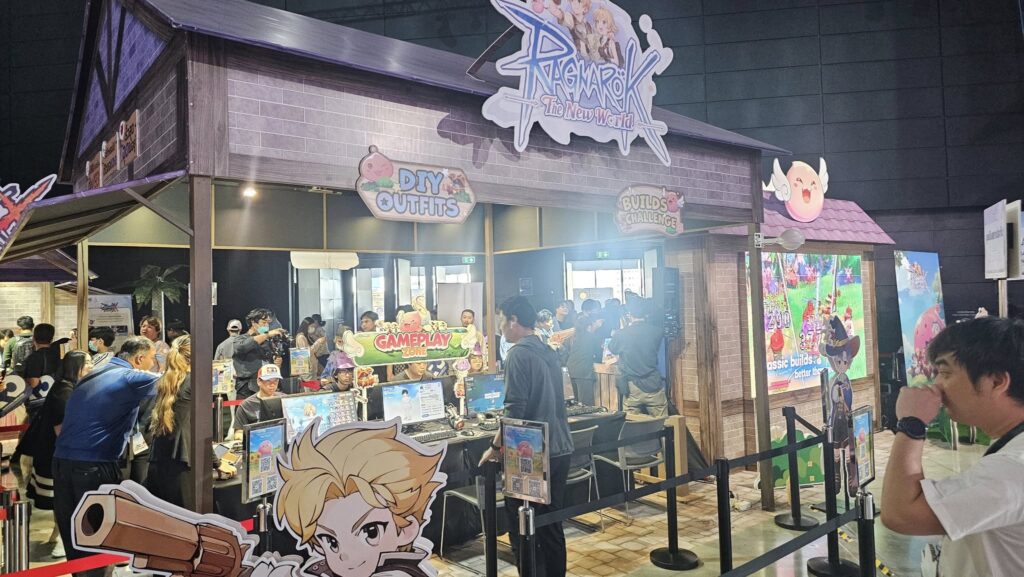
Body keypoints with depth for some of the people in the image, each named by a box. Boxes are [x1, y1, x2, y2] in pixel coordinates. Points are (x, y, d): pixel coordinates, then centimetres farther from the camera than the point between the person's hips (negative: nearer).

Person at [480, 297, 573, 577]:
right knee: (551, 527, 16)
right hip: (560, 450, 8)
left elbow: (515, 409, -19)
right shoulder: (549, 352, 12)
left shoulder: (519, 354, -13)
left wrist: (495, 446, -8)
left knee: (522, 532, 2)